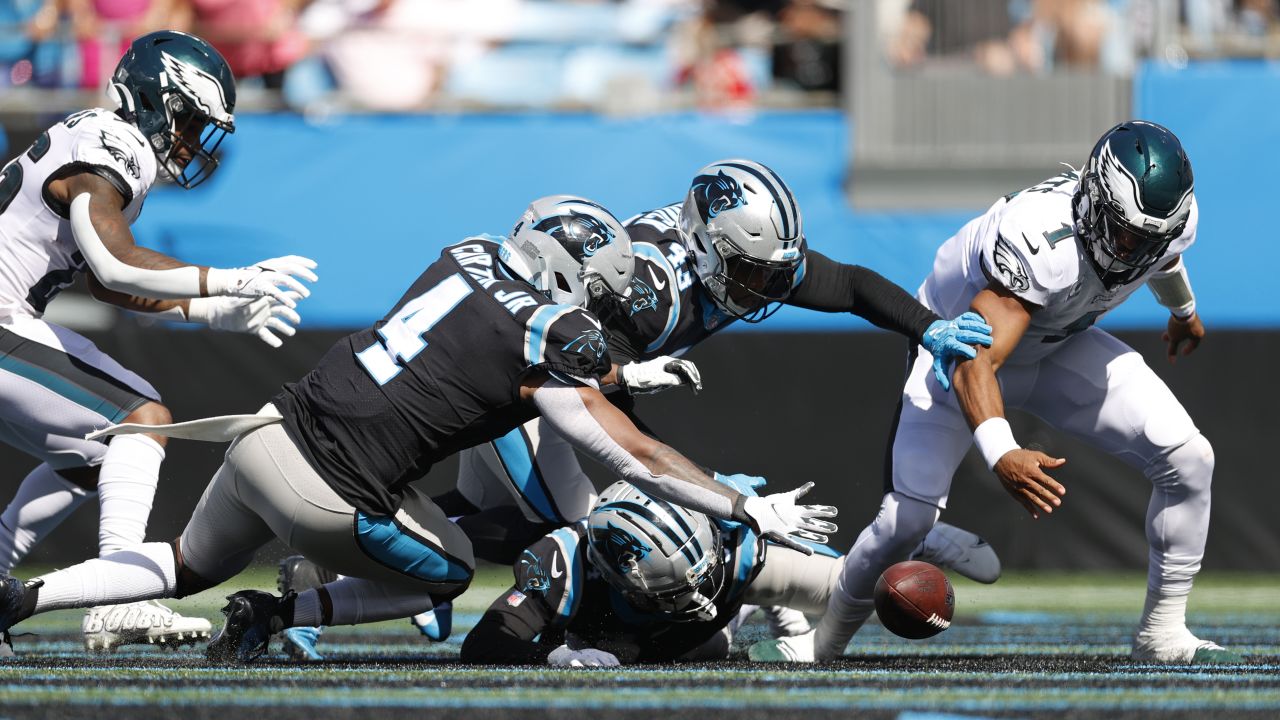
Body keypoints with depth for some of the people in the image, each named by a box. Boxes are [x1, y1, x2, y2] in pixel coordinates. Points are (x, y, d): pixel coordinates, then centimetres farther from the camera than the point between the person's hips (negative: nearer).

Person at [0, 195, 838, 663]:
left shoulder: (469, 256, 9)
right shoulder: (547, 345, -10)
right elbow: (635, 458, -8)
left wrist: (616, 375, 32)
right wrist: (750, 510, -1)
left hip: (269, 429, 6)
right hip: (325, 493, -6)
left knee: (190, 566, 29)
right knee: (448, 575, 20)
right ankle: (277, 615, 5)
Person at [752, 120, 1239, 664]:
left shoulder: (1172, 223, -22)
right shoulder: (1040, 242, -43)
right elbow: (975, 364, -49)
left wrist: (1182, 308, 30)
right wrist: (1001, 454, -66)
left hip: (1058, 347, 6)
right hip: (962, 343, -6)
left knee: (1187, 457, -10)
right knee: (910, 514, -18)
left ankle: (1163, 634, 2)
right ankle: (824, 638, 8)